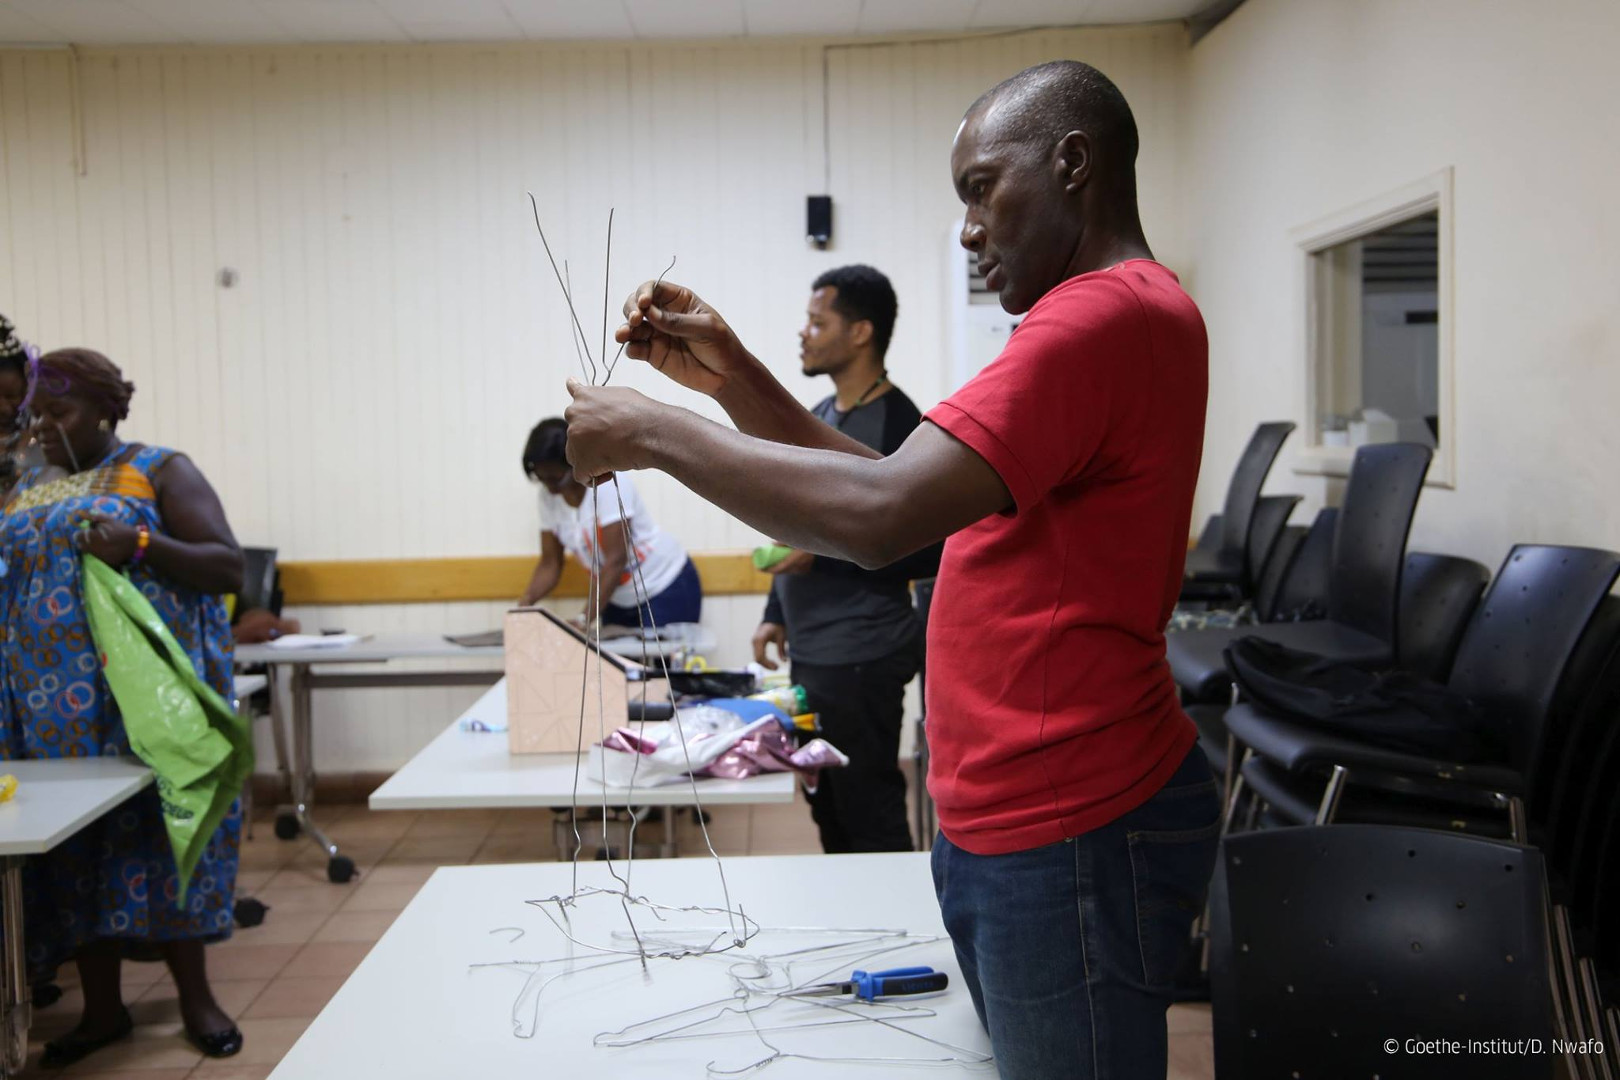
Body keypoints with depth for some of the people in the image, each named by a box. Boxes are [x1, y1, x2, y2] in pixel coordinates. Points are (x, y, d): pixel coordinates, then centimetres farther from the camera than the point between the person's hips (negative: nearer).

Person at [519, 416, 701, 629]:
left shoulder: (606, 482, -23)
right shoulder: (549, 496, -4)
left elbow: (616, 560, -26)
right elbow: (550, 563, -1)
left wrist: (585, 619, -31)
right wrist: (526, 601, -20)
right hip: (619, 600, 6)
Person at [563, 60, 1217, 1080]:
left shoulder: (1115, 313, -18)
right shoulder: (1098, 318, 17)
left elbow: (878, 516, -29)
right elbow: (893, 491, 13)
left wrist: (656, 432, -17)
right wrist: (733, 376, 3)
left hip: (1072, 835, -9)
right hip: (1009, 821, 9)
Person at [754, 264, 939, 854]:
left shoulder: (897, 425, -14)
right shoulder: (820, 417, 13)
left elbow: (929, 553, -18)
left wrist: (823, 556, -20)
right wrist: (777, 616, 18)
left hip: (860, 659, -9)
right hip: (809, 653, 9)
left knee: (870, 815, -1)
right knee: (829, 810, 15)